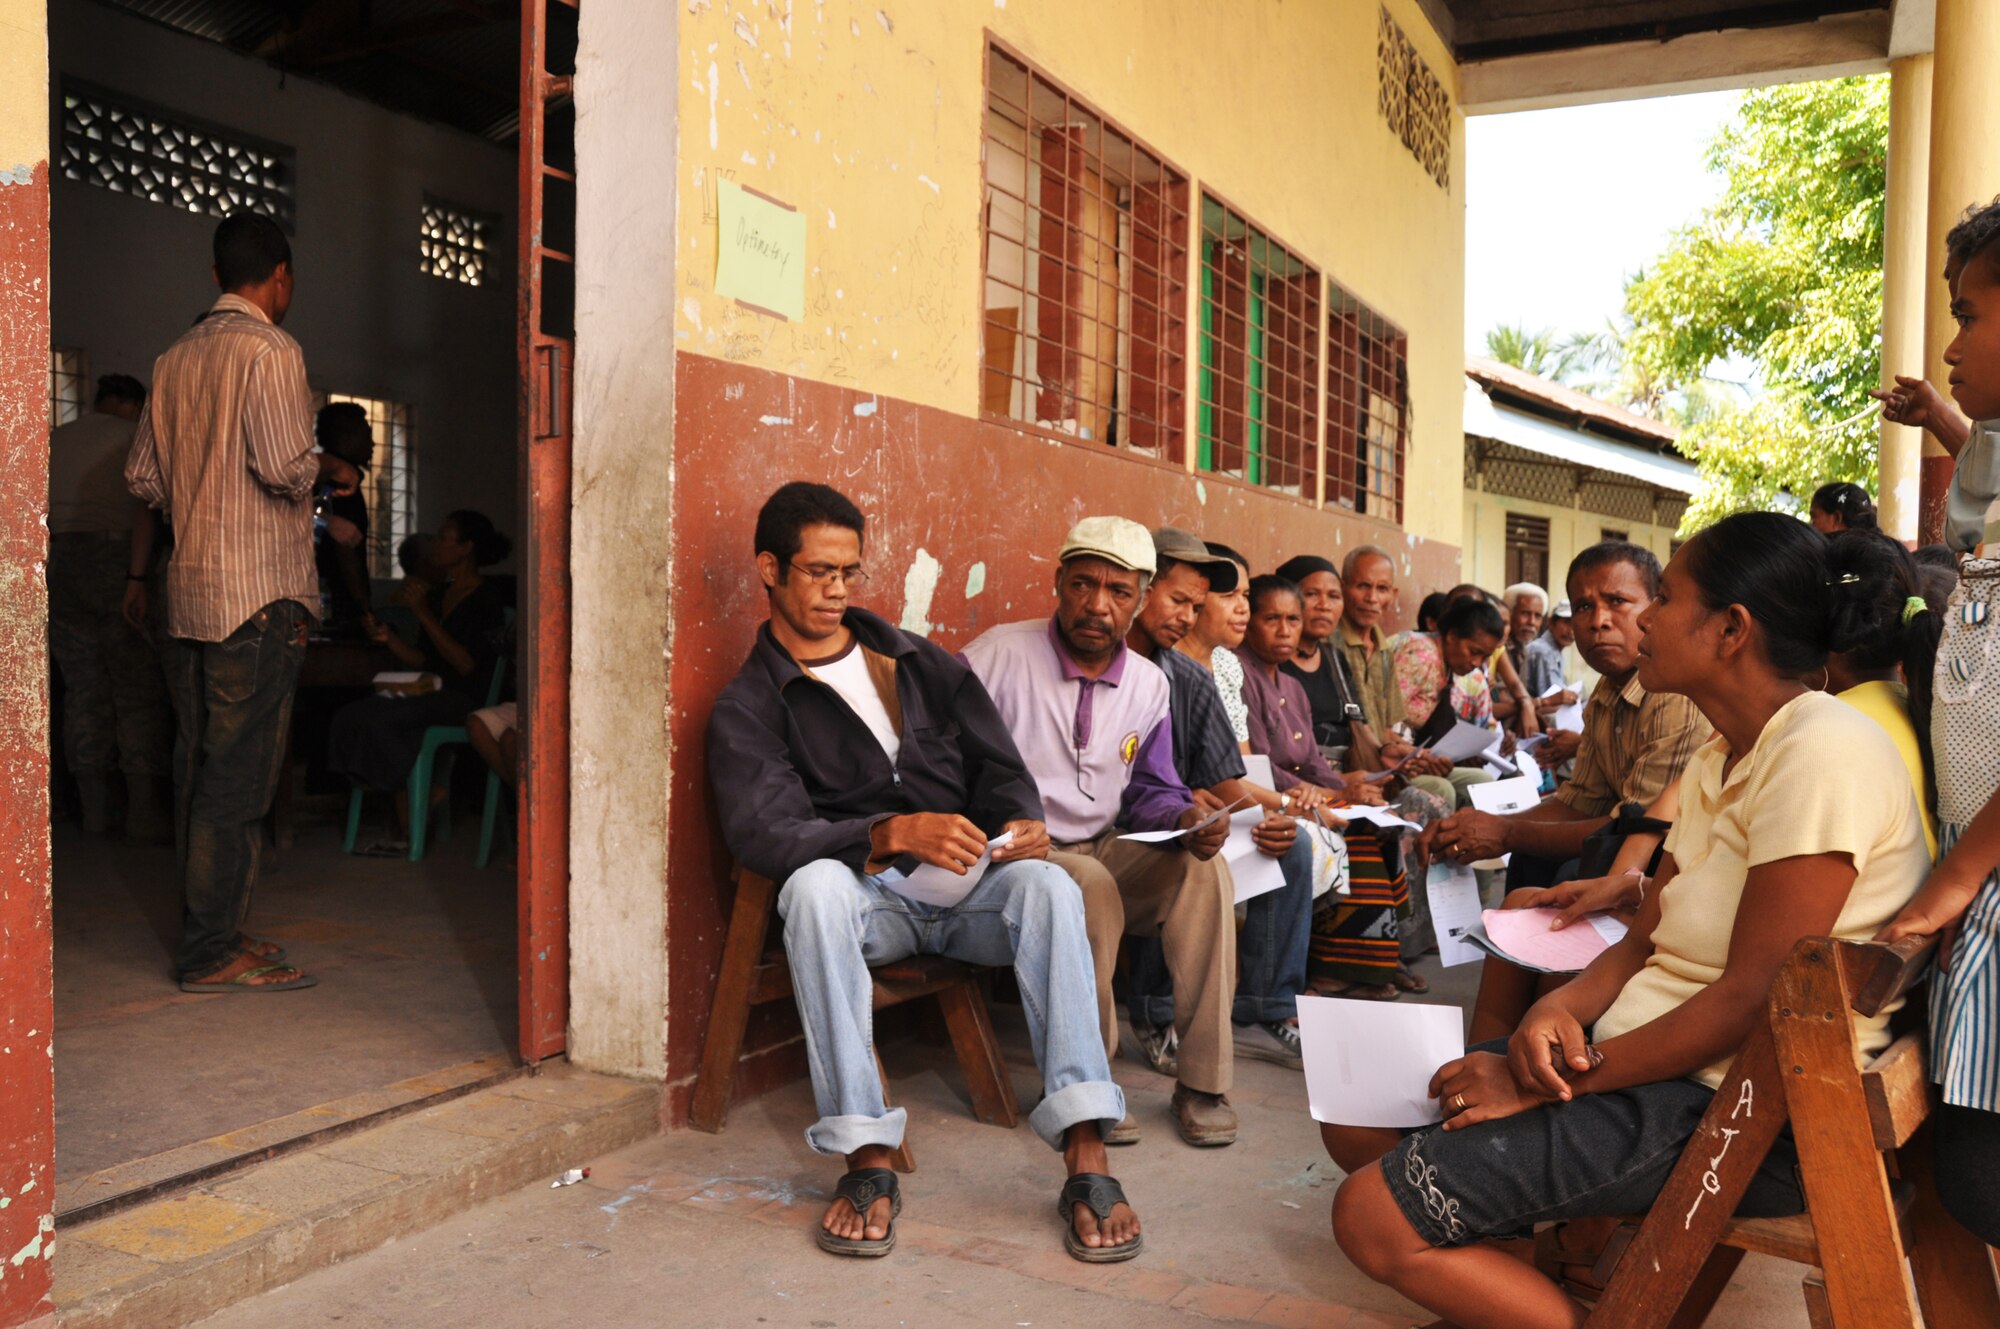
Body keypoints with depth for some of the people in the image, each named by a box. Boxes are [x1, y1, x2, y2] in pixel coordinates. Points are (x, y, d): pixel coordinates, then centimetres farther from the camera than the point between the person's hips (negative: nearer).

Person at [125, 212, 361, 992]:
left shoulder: (176, 357, 15)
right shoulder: (270, 350, -8)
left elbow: (142, 477, 15)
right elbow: (285, 466, -19)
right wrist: (330, 472, 1)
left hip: (189, 591, 8)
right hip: (260, 592, -8)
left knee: (199, 771, 12)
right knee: (239, 776, -5)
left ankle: (209, 930, 21)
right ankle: (212, 955, 0)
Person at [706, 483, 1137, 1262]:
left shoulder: (922, 664, 17)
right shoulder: (747, 708, 3)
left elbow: (998, 767, 13)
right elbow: (760, 834, -14)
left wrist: (1023, 823, -12)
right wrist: (890, 834, -29)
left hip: (966, 884, 3)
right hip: (866, 896, -2)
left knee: (1047, 883, -29)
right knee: (815, 885, -36)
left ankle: (1087, 1164, -33)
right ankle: (869, 1160, -32)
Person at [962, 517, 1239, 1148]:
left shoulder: (1148, 683, 9)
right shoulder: (999, 655, -9)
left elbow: (1150, 790, 14)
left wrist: (1185, 818, -10)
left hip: (1104, 852, 5)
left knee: (1203, 869, -20)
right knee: (1091, 884, -35)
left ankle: (1201, 1081, -12)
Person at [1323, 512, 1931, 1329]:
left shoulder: (1824, 753, -18)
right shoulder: (1721, 758, 13)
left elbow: (1753, 996, -22)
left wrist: (1557, 1082, -17)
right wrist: (1561, 1008, -9)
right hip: (1659, 1058, 10)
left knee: (1374, 1216, -18)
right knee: (1359, 1125, 5)